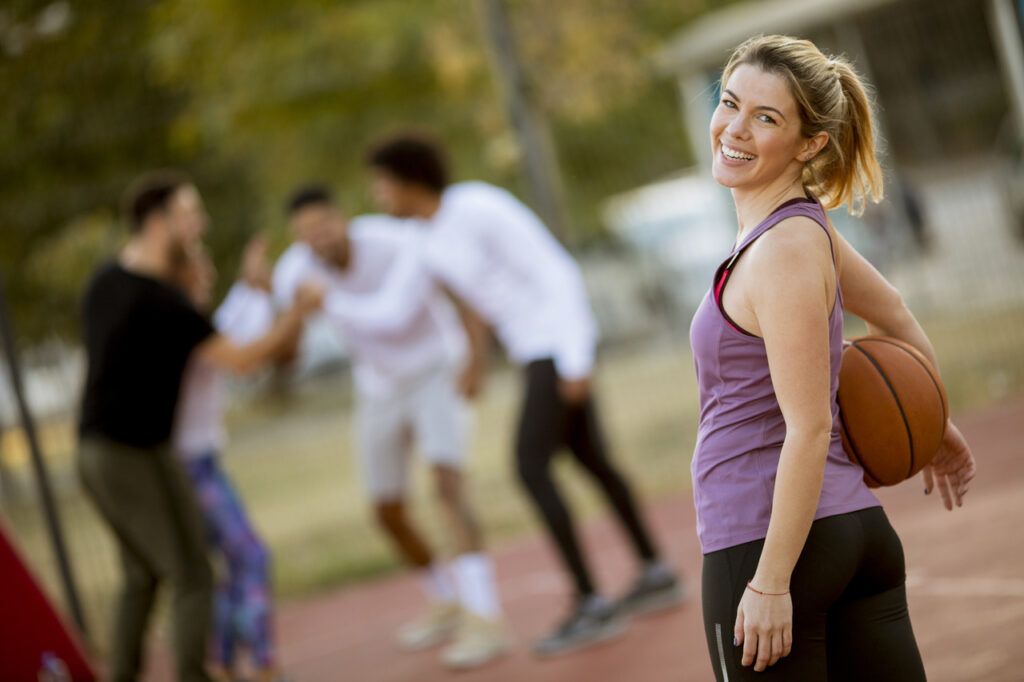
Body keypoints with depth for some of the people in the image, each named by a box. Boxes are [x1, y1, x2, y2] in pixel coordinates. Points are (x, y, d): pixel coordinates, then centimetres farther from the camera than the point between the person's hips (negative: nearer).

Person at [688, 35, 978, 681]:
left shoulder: (785, 249, -17)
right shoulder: (806, 222, 9)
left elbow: (810, 430, -19)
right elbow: (896, 317, 25)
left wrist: (771, 583, -19)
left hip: (769, 545, -9)